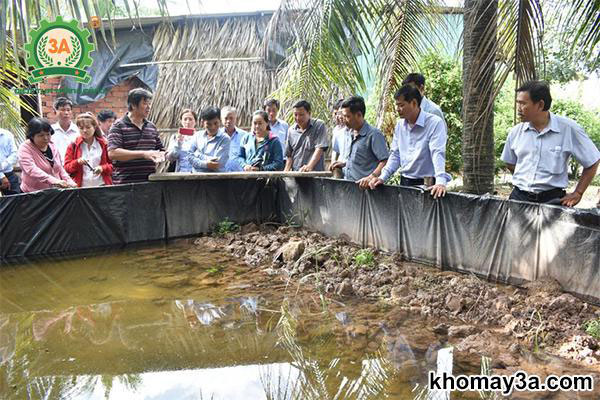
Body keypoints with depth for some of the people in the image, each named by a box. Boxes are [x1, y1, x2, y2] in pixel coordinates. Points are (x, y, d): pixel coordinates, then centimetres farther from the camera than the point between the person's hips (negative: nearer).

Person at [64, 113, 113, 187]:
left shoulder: (103, 144, 9)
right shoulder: (73, 146, 9)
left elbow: (112, 165, 10)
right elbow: (67, 168, 7)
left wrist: (102, 168, -8)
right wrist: (77, 162, -12)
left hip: (101, 186, 0)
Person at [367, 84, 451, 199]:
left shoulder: (435, 123, -11)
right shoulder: (400, 125, 10)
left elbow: (438, 154, -22)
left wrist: (441, 182, -34)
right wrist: (382, 177, 5)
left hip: (426, 184, -6)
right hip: (405, 183, 6)